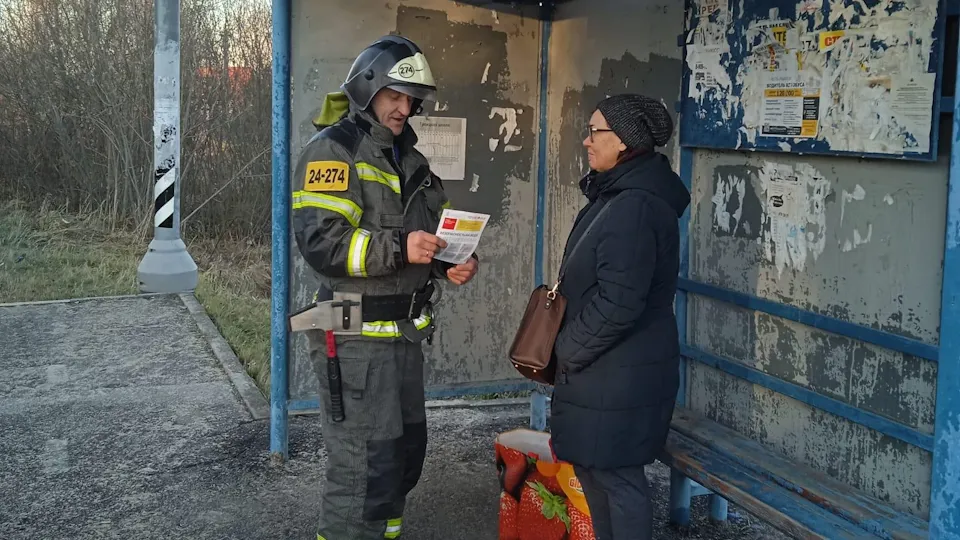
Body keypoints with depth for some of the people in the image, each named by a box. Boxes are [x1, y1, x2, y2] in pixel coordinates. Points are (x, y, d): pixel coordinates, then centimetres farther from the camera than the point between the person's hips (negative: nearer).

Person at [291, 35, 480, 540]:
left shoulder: (409, 159, 17)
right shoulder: (333, 149, -10)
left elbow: (434, 228, 24)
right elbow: (320, 242, -21)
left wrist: (453, 264, 3)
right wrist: (398, 249, -29)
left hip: (404, 332, 9)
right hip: (355, 336, -9)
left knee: (406, 449, 19)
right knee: (363, 465, -7)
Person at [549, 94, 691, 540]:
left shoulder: (635, 206, -23)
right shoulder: (618, 193, 11)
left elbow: (618, 302, -26)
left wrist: (567, 350, -13)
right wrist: (570, 347, 12)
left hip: (621, 373, -10)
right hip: (605, 366, 10)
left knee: (616, 474, 1)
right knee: (591, 466, 18)